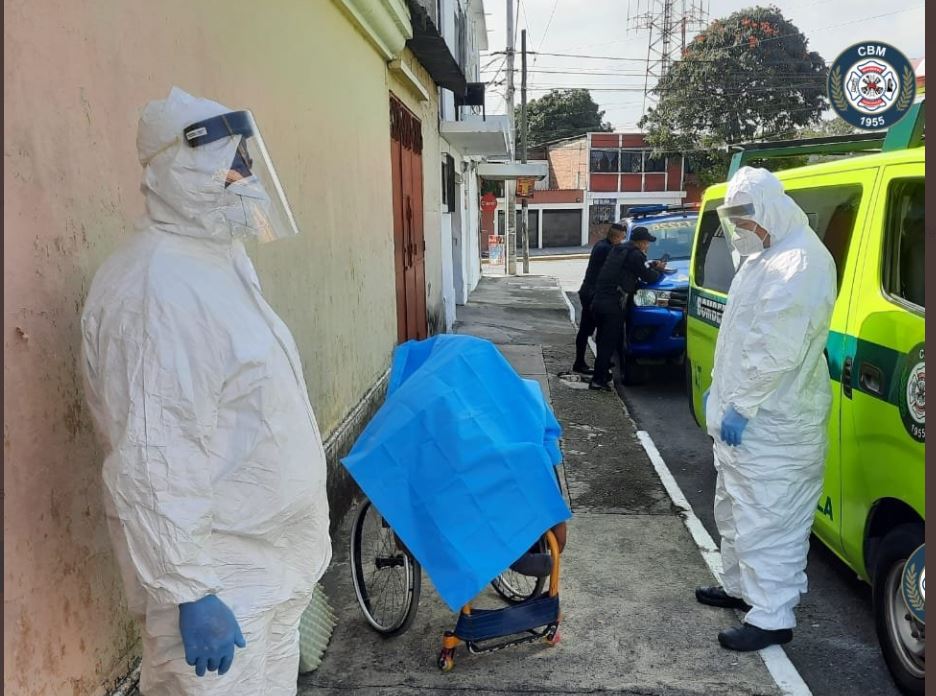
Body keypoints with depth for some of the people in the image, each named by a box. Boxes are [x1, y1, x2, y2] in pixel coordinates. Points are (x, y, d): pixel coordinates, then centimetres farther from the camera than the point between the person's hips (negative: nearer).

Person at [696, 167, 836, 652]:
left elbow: (778, 350, -25)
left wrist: (742, 406, -22)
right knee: (735, 511, 21)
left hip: (770, 425, -11)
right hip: (742, 415, 11)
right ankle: (740, 587, 37)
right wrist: (721, 393, 20)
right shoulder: (764, 256, 16)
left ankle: (772, 618, 7)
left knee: (767, 520, -3)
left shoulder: (799, 262, -19)